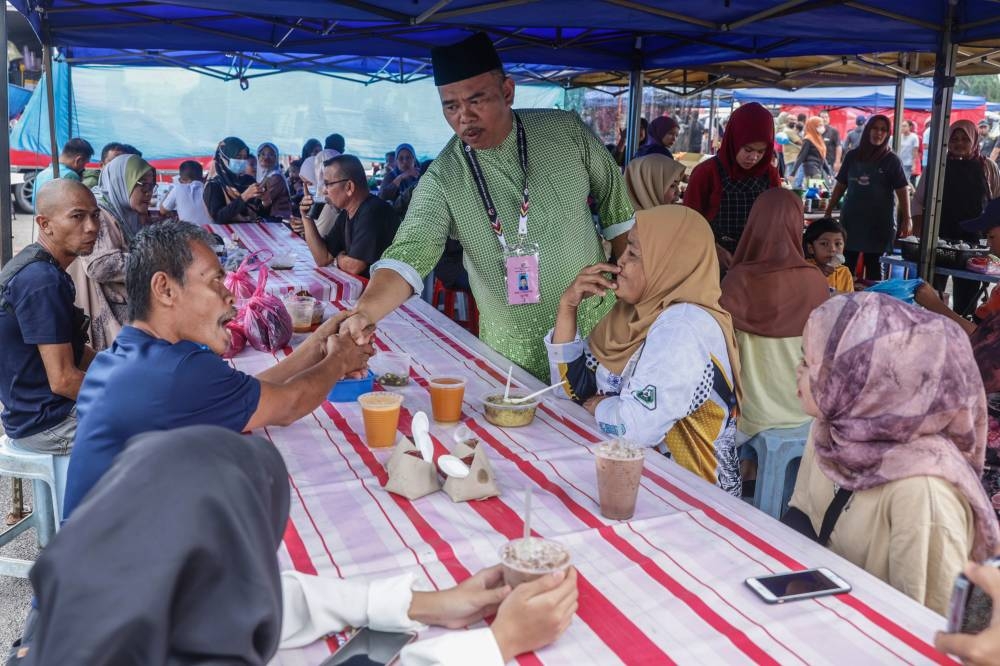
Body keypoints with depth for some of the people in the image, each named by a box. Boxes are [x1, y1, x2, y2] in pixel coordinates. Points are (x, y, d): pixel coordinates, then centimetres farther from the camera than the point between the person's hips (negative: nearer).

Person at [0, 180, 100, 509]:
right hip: (44, 421, -10)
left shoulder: (36, 268, 6)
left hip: (34, 405, 10)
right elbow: (63, 379, -26)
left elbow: (72, 348, 14)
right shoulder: (43, 281, -25)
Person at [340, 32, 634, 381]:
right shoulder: (443, 179, -13)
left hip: (598, 330, 1)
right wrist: (364, 312, -43)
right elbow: (410, 252, -24)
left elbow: (618, 210, 3)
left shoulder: (567, 131, -8)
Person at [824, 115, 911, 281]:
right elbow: (840, 186, 12)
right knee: (846, 264, 1)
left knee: (873, 264, 5)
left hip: (878, 221, -2)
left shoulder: (891, 160, -2)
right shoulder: (852, 156, 6)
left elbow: (902, 191, -4)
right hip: (851, 219, 2)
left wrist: (906, 219, -11)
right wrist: (828, 211, 11)